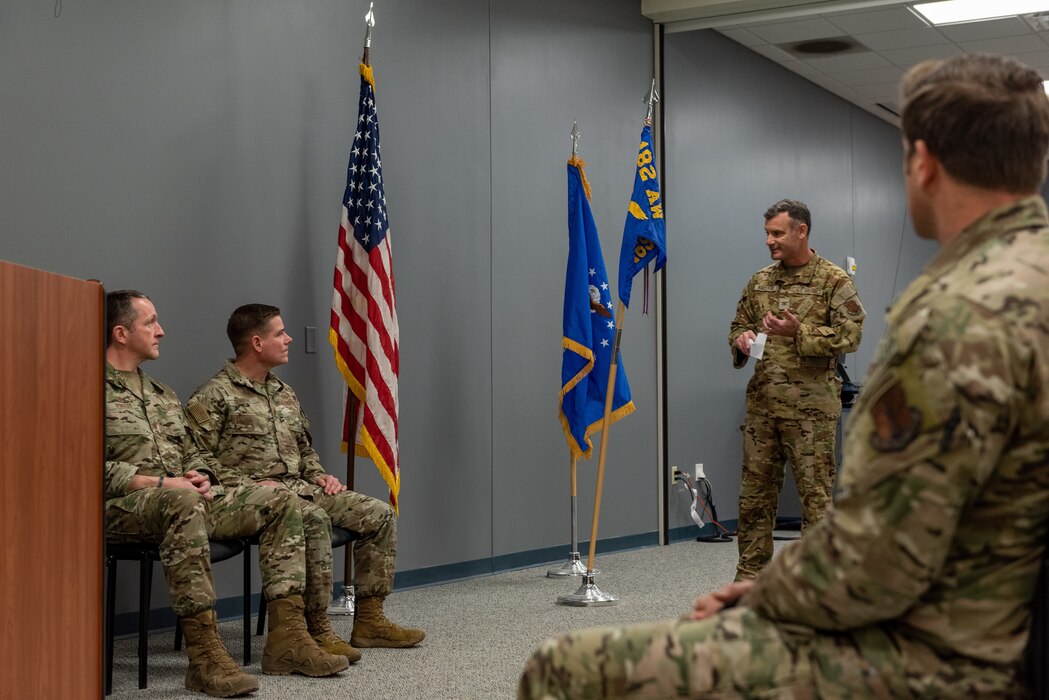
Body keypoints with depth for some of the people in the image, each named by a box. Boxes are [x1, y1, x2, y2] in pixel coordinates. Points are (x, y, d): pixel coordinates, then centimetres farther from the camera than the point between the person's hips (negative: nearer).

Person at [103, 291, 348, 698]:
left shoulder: (162, 393, 24)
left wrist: (200, 476, 2)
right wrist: (160, 483, -20)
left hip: (184, 498, 8)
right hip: (121, 508, -8)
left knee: (280, 503, -6)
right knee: (182, 503, -42)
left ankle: (286, 637, -14)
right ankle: (204, 655, -41)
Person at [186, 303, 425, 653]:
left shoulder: (285, 394, 22)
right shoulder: (212, 397, -4)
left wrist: (318, 475, 10)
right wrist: (248, 484, -20)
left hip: (300, 488, 8)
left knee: (379, 514, -6)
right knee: (313, 519, -37)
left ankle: (368, 620, -2)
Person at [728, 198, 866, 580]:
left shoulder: (834, 281, -3)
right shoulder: (759, 281, 12)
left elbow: (849, 336, -10)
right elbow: (738, 325, 21)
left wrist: (798, 333, -20)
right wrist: (741, 339, -2)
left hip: (811, 407, -5)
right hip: (762, 404, 5)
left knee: (816, 494, 0)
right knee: (755, 491, 10)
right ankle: (750, 574, 19)